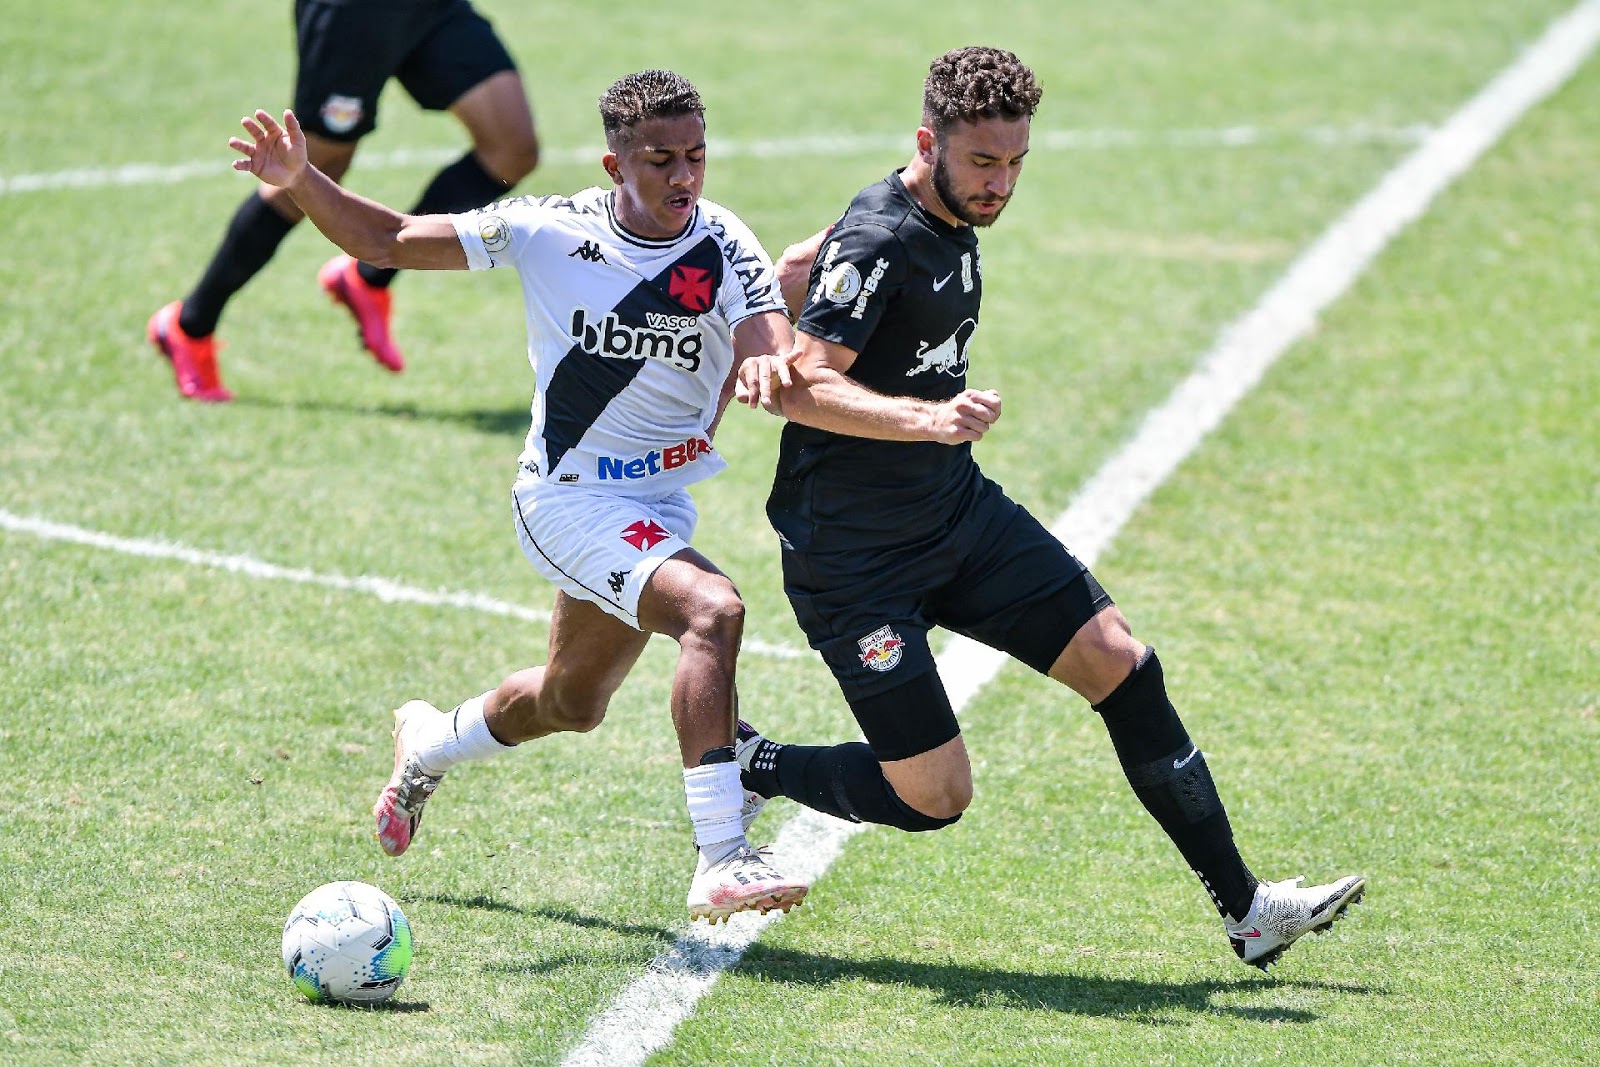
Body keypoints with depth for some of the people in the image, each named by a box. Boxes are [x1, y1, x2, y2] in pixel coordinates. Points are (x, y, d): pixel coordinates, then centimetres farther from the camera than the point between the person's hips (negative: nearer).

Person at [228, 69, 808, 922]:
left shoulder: (725, 251, -10)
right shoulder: (547, 231, -13)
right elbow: (385, 241, -4)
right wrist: (301, 181, -20)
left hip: (660, 506, 5)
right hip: (570, 497, -5)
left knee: (572, 704, 24)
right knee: (712, 609, -30)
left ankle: (428, 745, 56)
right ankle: (721, 863, -35)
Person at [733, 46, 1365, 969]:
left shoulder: (950, 219, 7)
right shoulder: (880, 241, -20)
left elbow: (794, 268, 18)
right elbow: (809, 389, -27)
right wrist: (928, 419, -42)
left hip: (961, 513, 9)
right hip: (855, 560, -9)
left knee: (1123, 665, 0)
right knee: (935, 797, -7)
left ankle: (1245, 908, 7)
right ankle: (742, 768, 18)